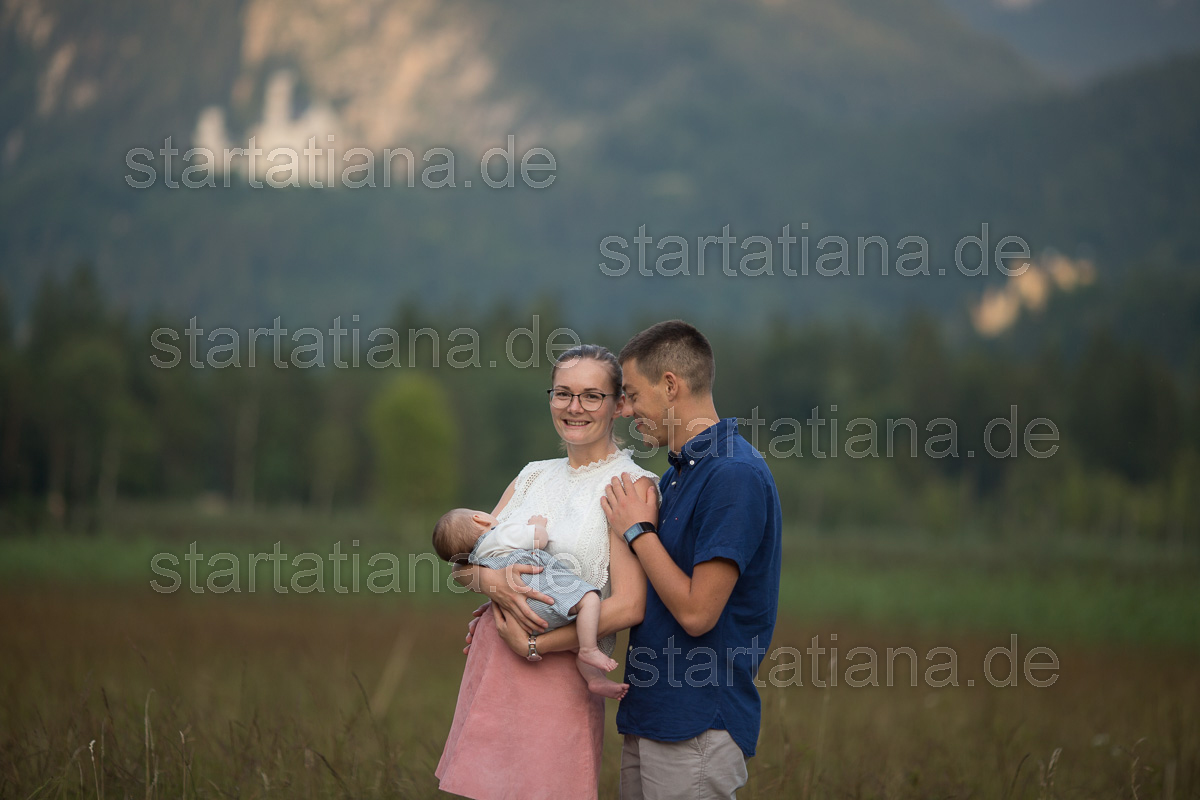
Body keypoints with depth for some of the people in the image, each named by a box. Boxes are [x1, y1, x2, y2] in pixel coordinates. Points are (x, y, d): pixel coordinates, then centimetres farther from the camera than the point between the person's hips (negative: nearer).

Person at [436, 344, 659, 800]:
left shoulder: (631, 484, -7)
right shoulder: (534, 476, 14)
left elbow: (628, 607, -15)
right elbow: (462, 566, 10)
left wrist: (533, 645, -12)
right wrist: (490, 579, -14)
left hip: (558, 675, -6)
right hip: (490, 668, 6)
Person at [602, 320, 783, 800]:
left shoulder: (735, 476, -16)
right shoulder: (676, 474, 15)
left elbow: (696, 611, -21)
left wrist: (637, 530, -10)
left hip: (697, 727, -9)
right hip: (648, 718, 9)